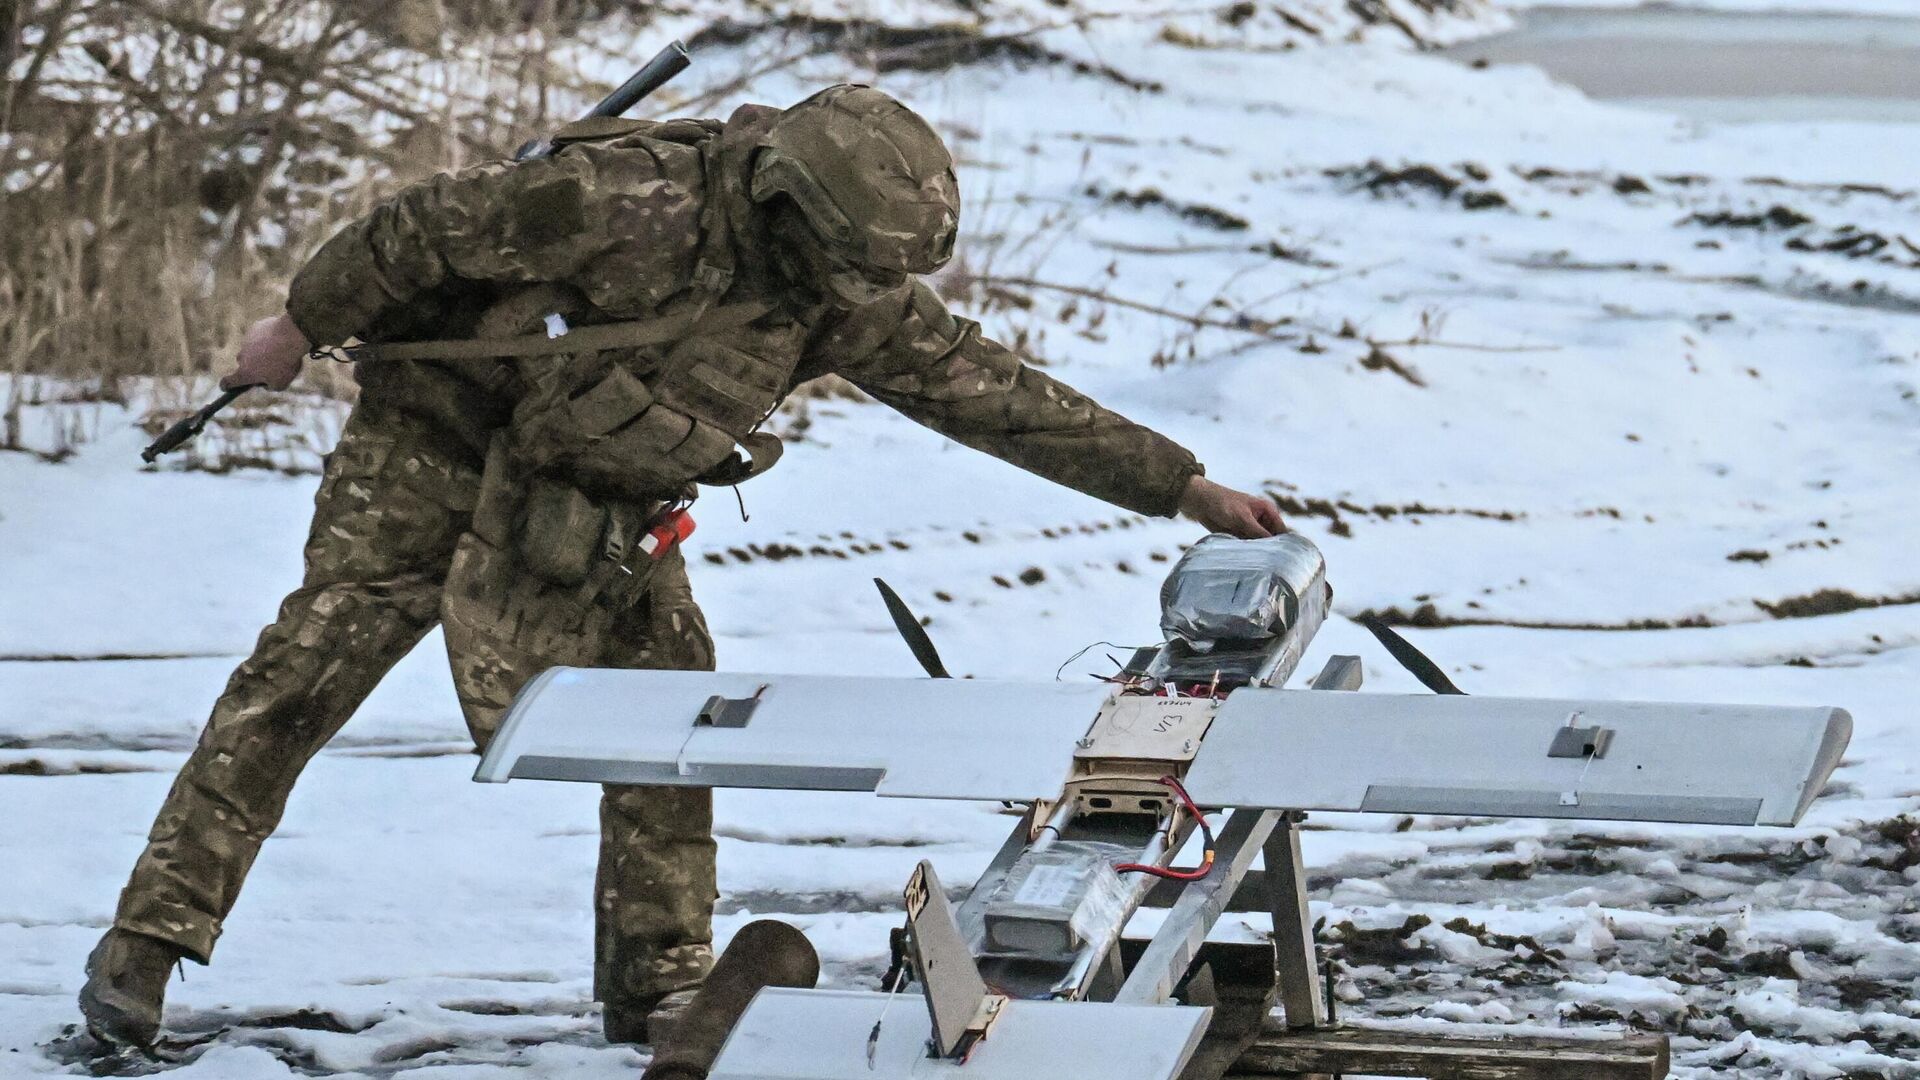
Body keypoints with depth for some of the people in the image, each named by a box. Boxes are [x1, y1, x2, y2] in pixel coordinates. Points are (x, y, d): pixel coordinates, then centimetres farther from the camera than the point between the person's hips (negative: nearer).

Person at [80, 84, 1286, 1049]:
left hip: (597, 505, 6)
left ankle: (658, 979, 6)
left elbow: (994, 392, -7)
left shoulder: (848, 299, -12)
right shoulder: (631, 201, -32)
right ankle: (147, 942, -8)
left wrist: (1183, 486, -8)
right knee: (307, 672, -10)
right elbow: (429, 225, -22)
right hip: (439, 445, -6)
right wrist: (302, 324, -11)